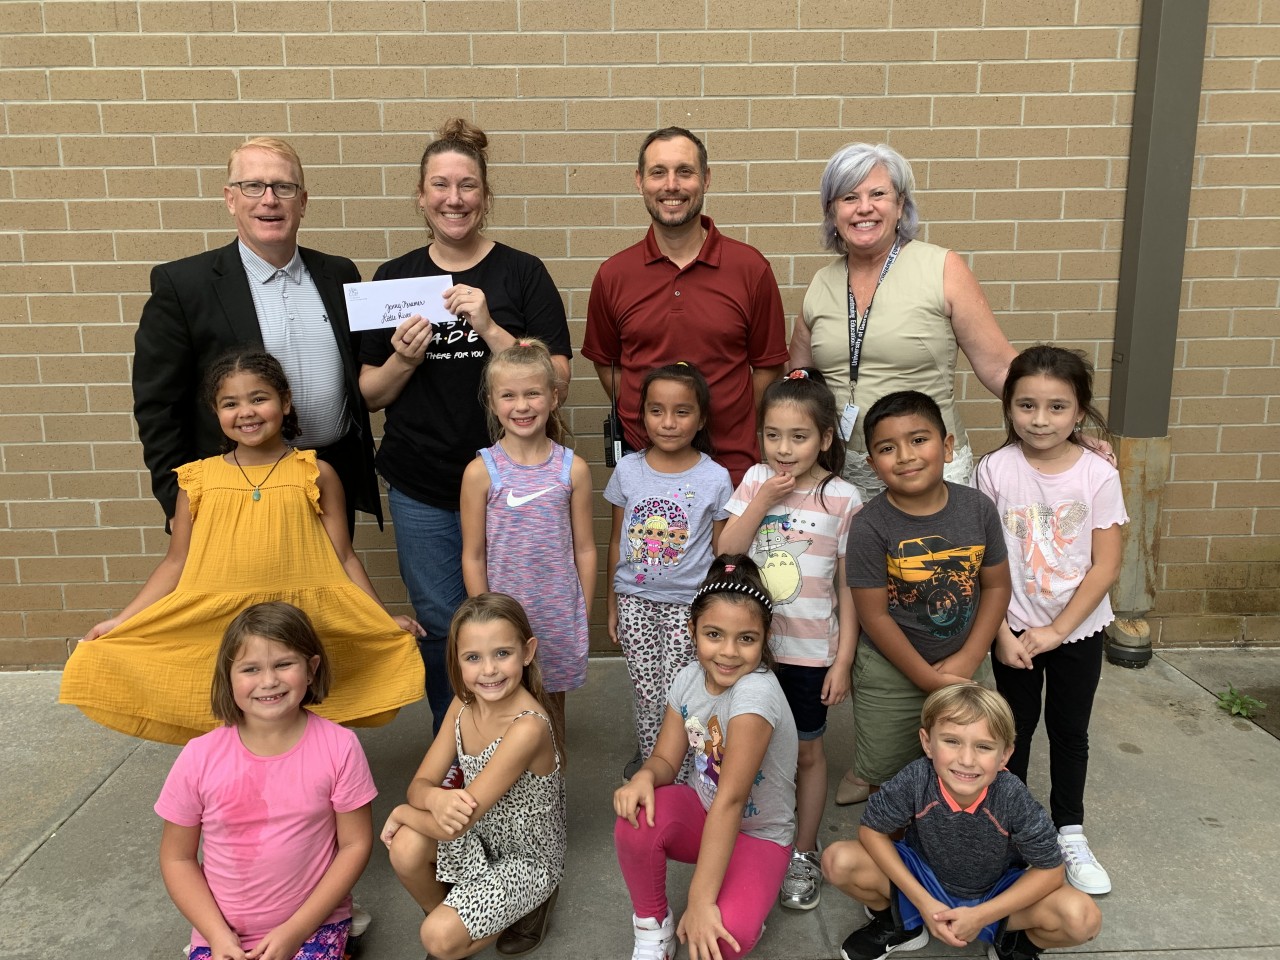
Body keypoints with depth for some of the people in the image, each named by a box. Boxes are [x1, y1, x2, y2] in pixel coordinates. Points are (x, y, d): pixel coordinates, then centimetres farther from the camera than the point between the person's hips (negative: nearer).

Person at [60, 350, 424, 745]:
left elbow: (344, 559, 3)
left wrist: (384, 620, -2)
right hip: (217, 634, 1)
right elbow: (176, 564, 8)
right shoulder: (199, 479, 4)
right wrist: (121, 621, 1)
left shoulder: (315, 474, 1)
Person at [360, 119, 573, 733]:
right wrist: (402, 361, -12)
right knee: (441, 628, 9)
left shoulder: (522, 273, -1)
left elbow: (557, 384, -8)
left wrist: (488, 328, -20)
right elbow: (369, 394, 8)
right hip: (421, 487, 2)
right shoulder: (394, 278, 6)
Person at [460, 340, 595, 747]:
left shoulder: (573, 468, -5)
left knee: (552, 706, 17)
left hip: (560, 615, 1)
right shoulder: (481, 472, -8)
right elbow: (473, 556, -3)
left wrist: (582, 617, 2)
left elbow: (584, 549, 1)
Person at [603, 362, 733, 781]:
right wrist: (612, 604, 11)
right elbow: (617, 542, 8)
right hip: (635, 600, 2)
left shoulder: (715, 478, -7)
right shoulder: (628, 471, -1)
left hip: (688, 602, -2)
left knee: (675, 697, -2)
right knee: (645, 694, 7)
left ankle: (680, 783, 16)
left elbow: (721, 554, 0)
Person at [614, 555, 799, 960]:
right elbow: (666, 759, -2)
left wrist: (700, 900, -32)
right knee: (636, 820, -27)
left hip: (758, 835, -5)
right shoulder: (689, 679, -9)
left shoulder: (756, 692, -31)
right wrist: (644, 777, -28)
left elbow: (730, 800, -33)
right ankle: (653, 928, -1)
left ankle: (752, 893, 5)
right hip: (703, 812, 5)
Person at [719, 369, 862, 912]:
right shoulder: (756, 481, -3)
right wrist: (762, 501, -17)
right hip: (753, 641, 3)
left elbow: (848, 588, -7)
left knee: (807, 751, 13)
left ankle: (804, 853, 31)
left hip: (810, 650, -2)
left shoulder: (842, 500, -11)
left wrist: (843, 660, -7)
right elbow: (726, 553, -7)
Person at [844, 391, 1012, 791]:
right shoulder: (870, 526, -20)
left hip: (967, 666, 3)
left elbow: (997, 586, -1)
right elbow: (874, 615, -16)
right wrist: (929, 679, -14)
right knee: (881, 773, 12)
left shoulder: (978, 508, -10)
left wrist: (968, 659, -9)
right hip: (891, 672, -3)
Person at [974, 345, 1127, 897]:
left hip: (1079, 628, 1)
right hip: (1013, 629, 0)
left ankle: (1069, 833, 32)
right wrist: (1002, 633, -11)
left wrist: (1056, 630, -13)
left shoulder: (1098, 475, -11)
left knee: (1070, 730, 15)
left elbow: (1105, 566, -10)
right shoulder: (995, 470, -12)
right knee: (1017, 726, 14)